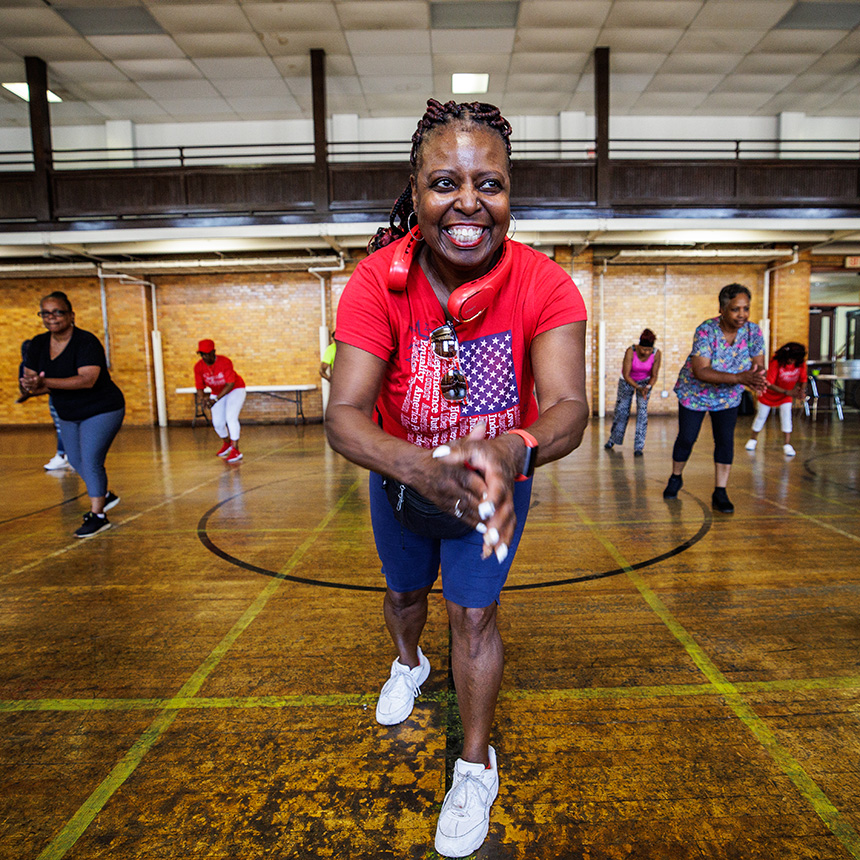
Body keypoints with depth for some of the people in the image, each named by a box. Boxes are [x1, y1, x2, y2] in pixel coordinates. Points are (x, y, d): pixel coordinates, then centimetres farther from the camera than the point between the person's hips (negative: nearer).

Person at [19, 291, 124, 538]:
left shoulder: (86, 342, -23)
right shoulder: (39, 344, -1)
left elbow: (88, 379, -34)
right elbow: (30, 379, 1)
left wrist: (45, 383, -38)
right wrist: (30, 386, -23)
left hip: (101, 410, -8)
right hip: (69, 415, 8)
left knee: (90, 460, -13)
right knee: (76, 462, 17)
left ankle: (98, 516, -2)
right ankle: (105, 495, 39)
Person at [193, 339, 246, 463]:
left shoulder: (224, 362, -27)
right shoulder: (198, 367, -13)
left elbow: (231, 384, -27)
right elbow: (200, 387, -8)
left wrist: (216, 399, -35)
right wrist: (202, 398, -30)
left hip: (235, 390, -5)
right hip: (217, 393, 5)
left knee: (231, 417, -22)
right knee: (217, 423, 1)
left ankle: (235, 450, -17)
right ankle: (227, 444, 31)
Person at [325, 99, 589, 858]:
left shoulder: (544, 285, -26)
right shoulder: (377, 282, -27)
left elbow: (568, 408, -37)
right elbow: (344, 414, -35)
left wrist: (512, 451, -59)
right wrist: (419, 466, -55)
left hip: (496, 478, -1)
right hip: (402, 479, 2)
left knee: (474, 616, 4)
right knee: (405, 592, 24)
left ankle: (477, 766, 32)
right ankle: (409, 664, 62)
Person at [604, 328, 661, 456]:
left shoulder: (656, 354, -25)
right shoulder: (630, 351, -31)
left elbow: (654, 375, -15)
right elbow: (626, 375, -27)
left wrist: (648, 387, -34)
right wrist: (639, 388, -38)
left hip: (645, 381, 0)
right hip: (628, 380, 0)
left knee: (642, 409, -14)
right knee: (621, 409, 6)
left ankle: (639, 447, -10)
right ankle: (613, 439, 31)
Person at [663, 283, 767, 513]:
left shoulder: (753, 331, -15)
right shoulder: (706, 331, -28)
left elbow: (759, 365, -12)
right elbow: (700, 371, -37)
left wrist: (756, 377, -37)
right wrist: (739, 378, -46)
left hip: (728, 396, 3)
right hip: (695, 393, -3)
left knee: (726, 440, -5)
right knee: (686, 439, 6)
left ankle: (720, 493, 4)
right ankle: (675, 479, 32)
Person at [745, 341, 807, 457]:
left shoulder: (801, 363, -18)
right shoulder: (776, 362, -30)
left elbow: (803, 380, -6)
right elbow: (769, 384, -31)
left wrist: (802, 391, -28)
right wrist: (787, 392, -37)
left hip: (786, 395, 2)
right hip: (769, 394, -2)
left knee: (786, 416, -13)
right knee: (761, 416, 9)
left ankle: (787, 444, -7)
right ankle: (753, 439, 29)